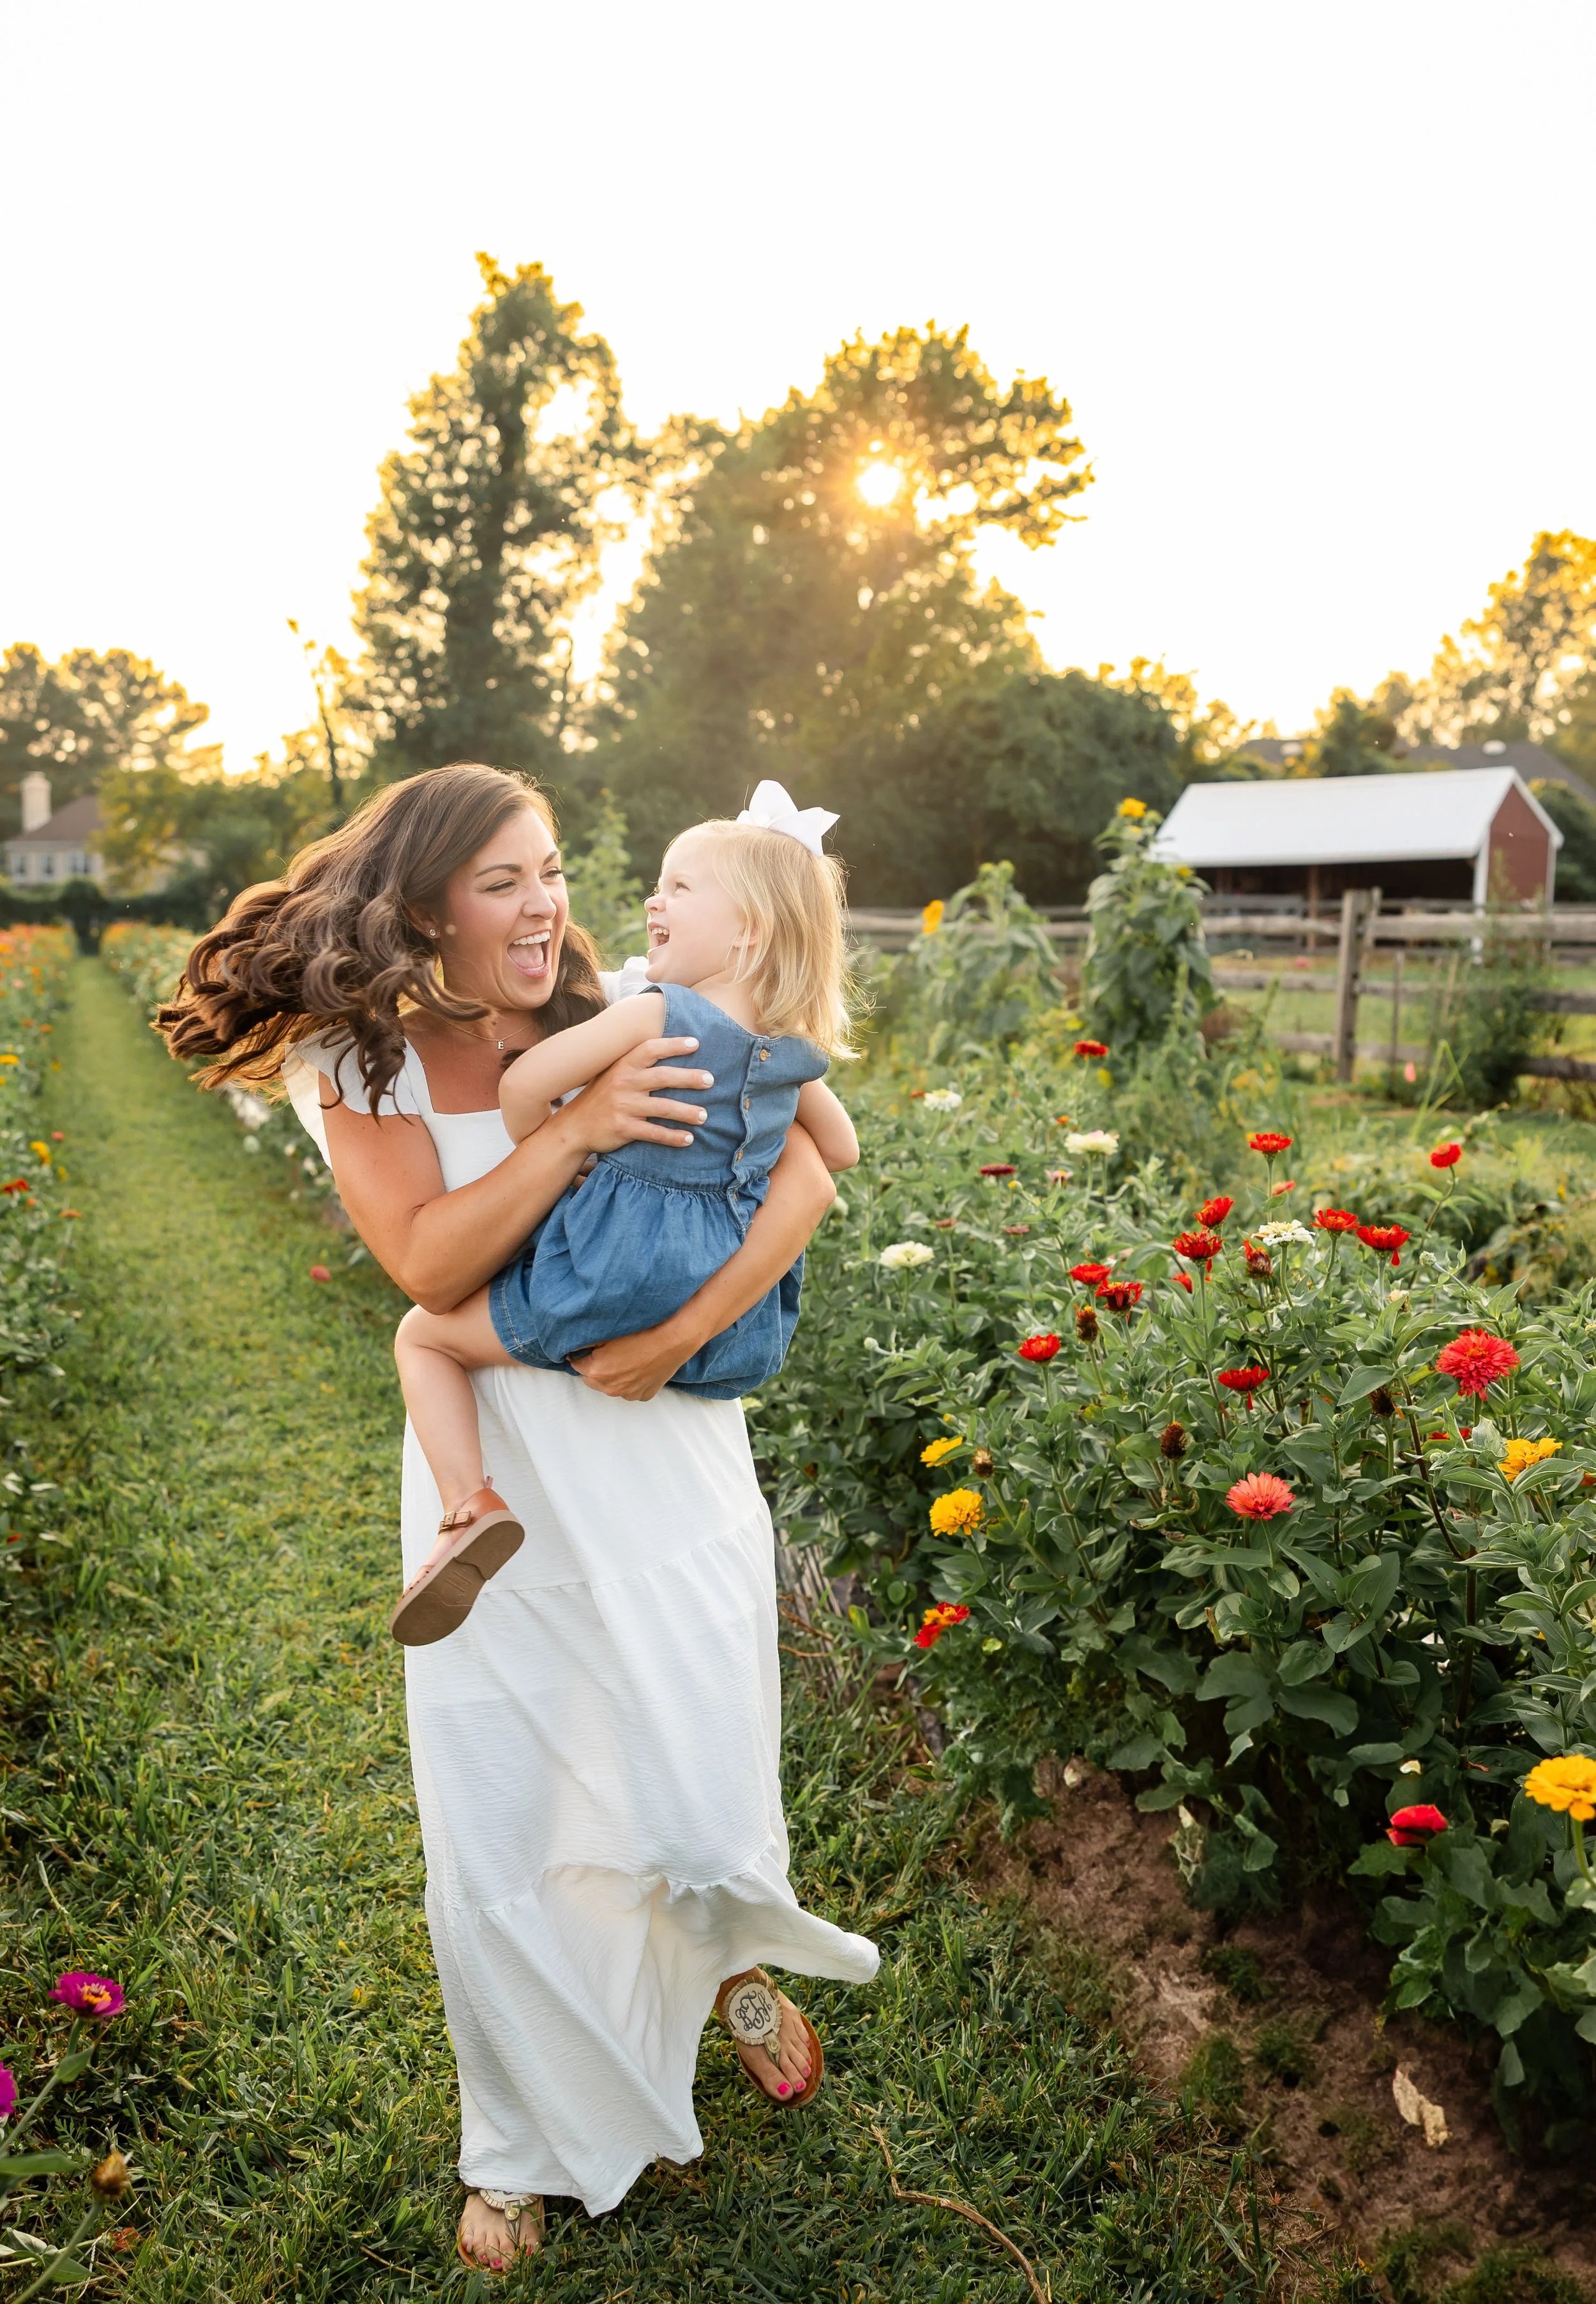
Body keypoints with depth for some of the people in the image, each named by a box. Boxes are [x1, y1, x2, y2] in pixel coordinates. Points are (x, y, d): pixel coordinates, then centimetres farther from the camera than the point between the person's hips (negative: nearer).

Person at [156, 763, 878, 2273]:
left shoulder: (626, 1030, -4)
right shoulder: (360, 1064, -4)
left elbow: (806, 1174, -11)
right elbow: (431, 1263, -19)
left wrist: (680, 1335, -21)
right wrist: (576, 1129, -27)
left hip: (671, 1480, 0)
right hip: (501, 1506, 0)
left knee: (697, 1832, 3)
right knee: (497, 1860, 10)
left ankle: (730, 1958, 45)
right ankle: (528, 2150, 40)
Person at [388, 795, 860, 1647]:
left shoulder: (659, 1015, -14)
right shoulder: (793, 1051, 6)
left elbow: (523, 1084, -18)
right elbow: (841, 1149, 23)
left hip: (619, 1270, -6)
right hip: (731, 1306, 7)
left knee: (424, 1334, 10)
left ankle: (471, 1506, -5)